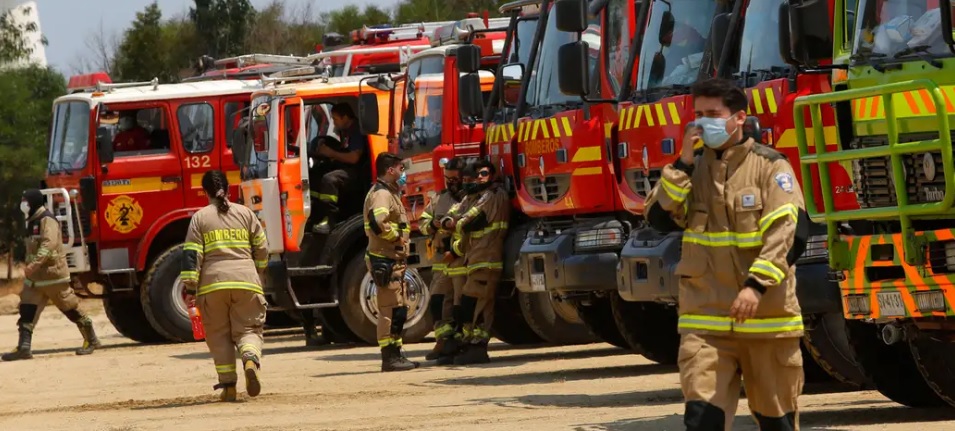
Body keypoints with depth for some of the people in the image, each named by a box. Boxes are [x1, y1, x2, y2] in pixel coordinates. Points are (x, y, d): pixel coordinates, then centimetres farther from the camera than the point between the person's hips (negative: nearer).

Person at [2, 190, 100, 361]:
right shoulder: (33, 221, 17)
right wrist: (31, 266, 22)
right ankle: (24, 347, -7)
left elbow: (49, 243, -30)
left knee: (70, 307, 1)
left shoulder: (47, 220, -14)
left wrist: (35, 263, -39)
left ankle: (91, 340, 13)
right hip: (36, 277, 9)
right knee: (27, 310, -3)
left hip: (53, 273, -9)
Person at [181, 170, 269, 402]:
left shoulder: (200, 218, 5)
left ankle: (228, 385, 3)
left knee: (219, 336, 8)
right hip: (246, 281, 1)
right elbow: (262, 251, 11)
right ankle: (251, 359, -27)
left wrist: (190, 288, -2)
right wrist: (256, 275, 29)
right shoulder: (246, 214, 10)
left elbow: (191, 255, -2)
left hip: (212, 283, -1)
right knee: (248, 329, 5)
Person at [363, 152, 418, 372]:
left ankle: (396, 353, 20)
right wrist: (396, 236, -20)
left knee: (398, 309, 15)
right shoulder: (381, 193, -14)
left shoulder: (390, 193, 20)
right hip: (386, 260, -11)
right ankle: (390, 356, -9)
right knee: (390, 308, -10)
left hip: (394, 260, 11)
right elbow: (377, 221, -32)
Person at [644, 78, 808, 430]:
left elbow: (789, 233, -14)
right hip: (705, 317, 3)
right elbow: (660, 217, 2)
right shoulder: (692, 169, 12)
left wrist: (757, 285, -25)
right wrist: (683, 165, -6)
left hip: (766, 314, -3)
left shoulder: (770, 166, -5)